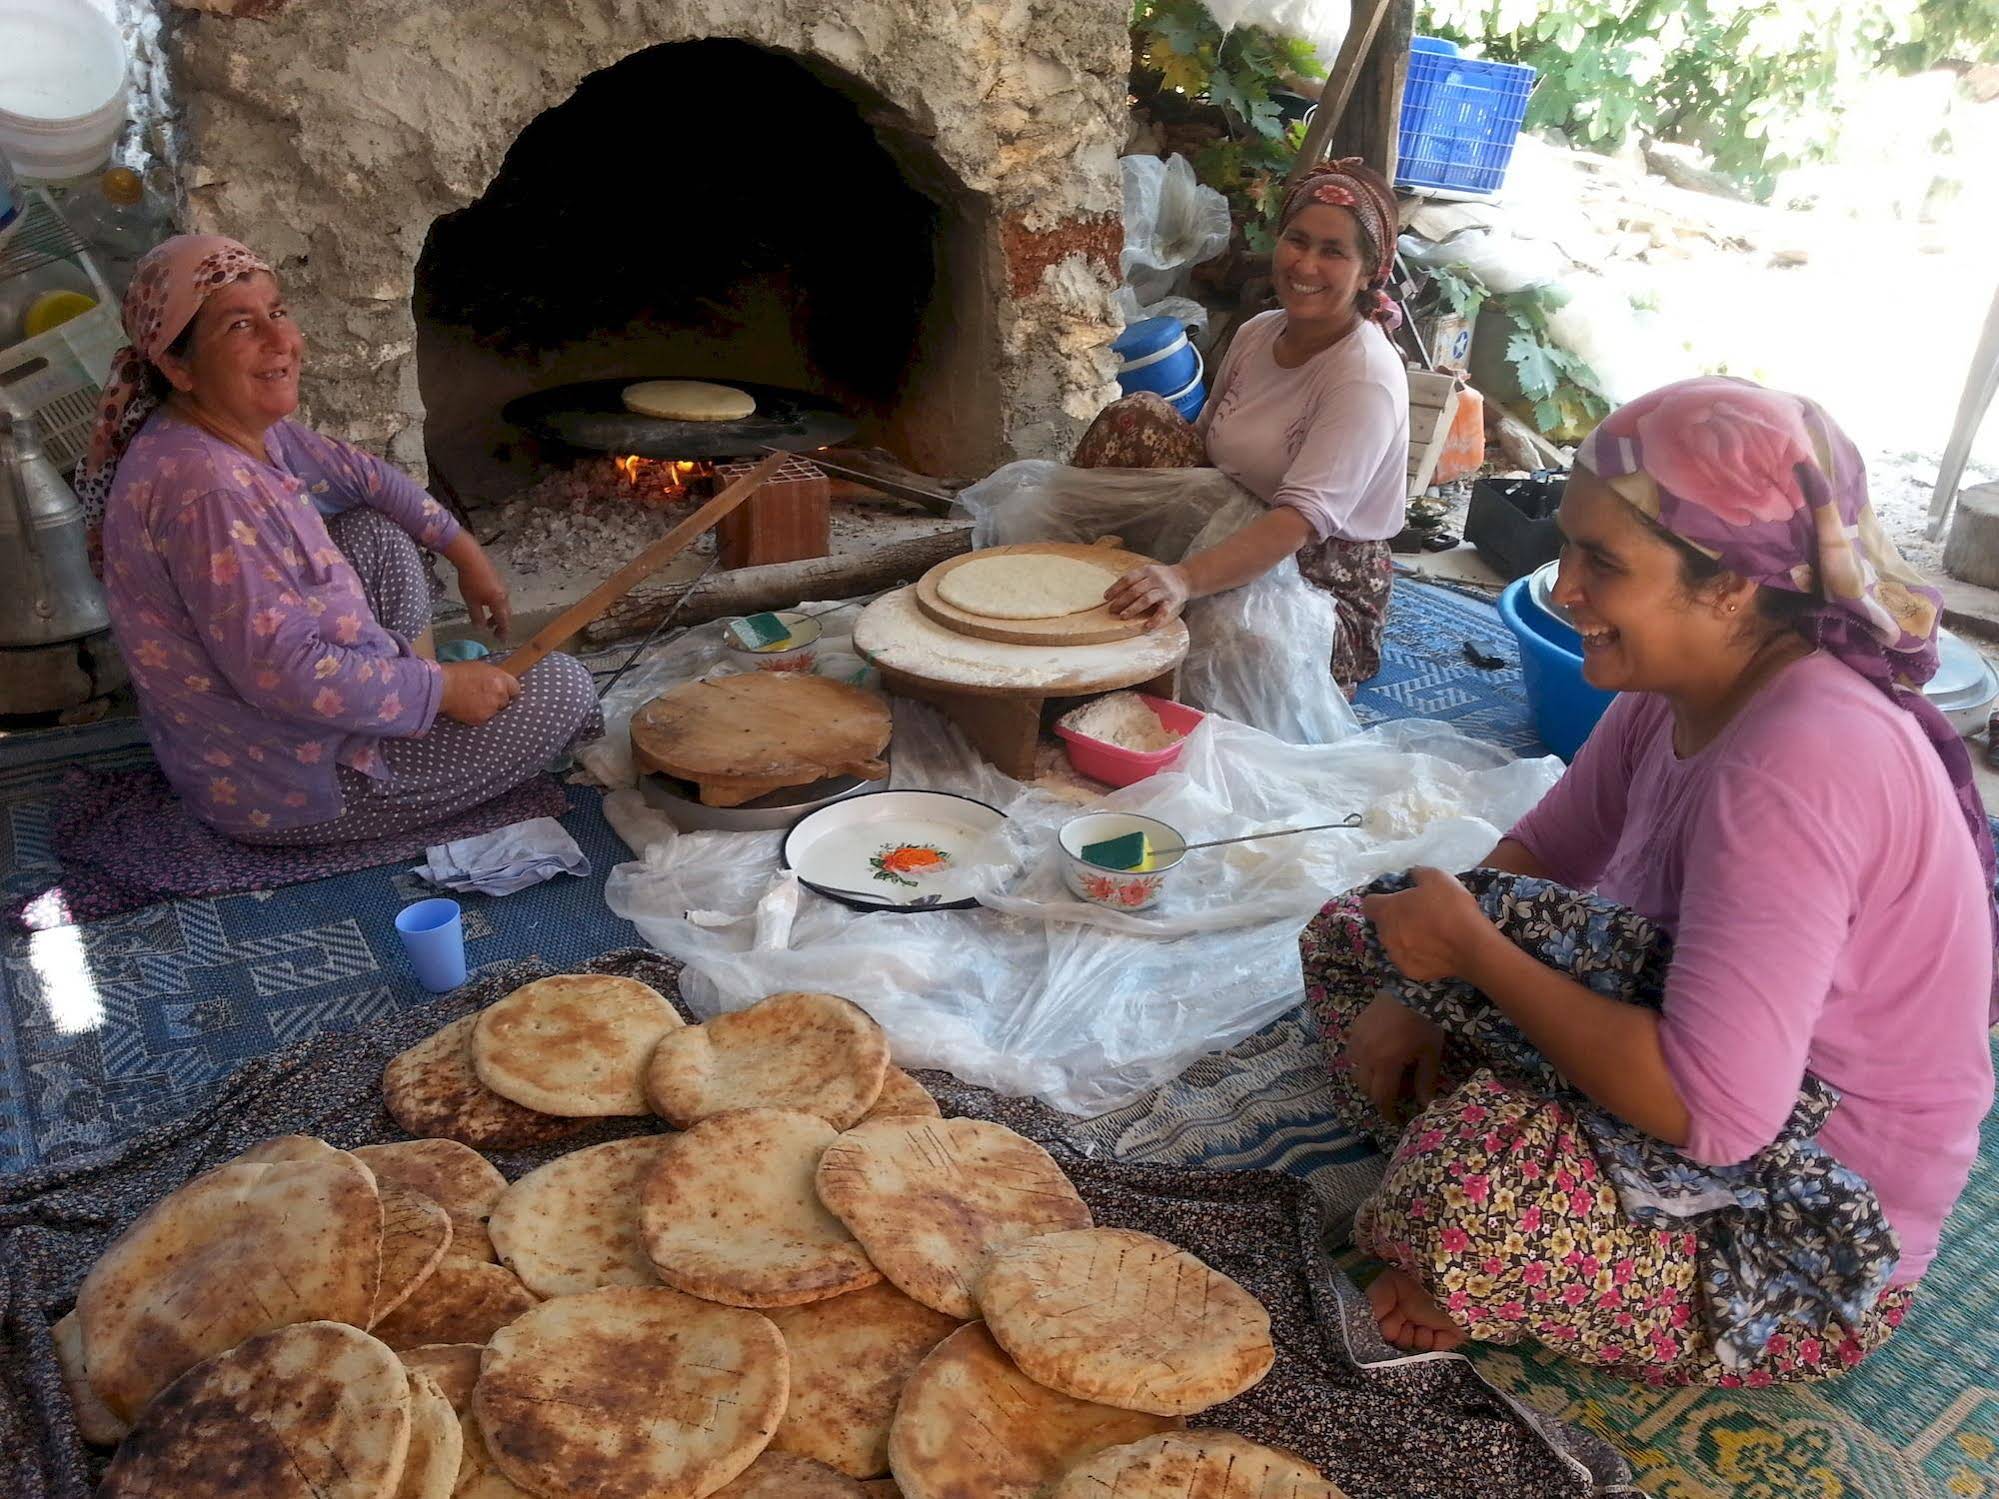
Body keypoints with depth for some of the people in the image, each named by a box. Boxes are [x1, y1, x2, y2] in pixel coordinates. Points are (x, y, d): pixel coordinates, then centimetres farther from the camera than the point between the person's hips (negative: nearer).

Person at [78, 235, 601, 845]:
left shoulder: (249, 428, -3)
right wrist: (441, 689, -22)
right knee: (566, 685, -5)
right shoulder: (206, 489, -31)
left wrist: (462, 547, 11)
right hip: (283, 792, -10)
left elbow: (353, 473, 16)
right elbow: (281, 672, -32)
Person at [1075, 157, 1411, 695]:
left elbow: (1301, 520, -34)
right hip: (1234, 536, 7)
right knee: (1136, 415, -12)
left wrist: (1186, 579, -49)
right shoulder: (1258, 332, 1)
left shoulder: (1367, 380, -22)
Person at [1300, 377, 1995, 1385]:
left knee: (1471, 1173, -39)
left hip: (1819, 1247, -9)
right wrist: (1416, 988, -11)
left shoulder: (1800, 769, -34)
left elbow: (1710, 1111, -38)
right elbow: (1540, 853, 7)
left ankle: (1482, 1297, -2)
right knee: (1346, 936, 5)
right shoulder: (1681, 691, -5)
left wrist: (1472, 946, -28)